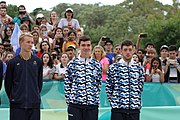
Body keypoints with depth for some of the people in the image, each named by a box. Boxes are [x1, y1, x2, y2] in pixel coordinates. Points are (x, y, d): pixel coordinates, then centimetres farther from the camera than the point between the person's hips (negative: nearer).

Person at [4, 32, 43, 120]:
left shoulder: (37, 61, 5)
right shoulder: (13, 62, 0)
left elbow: (40, 81, 12)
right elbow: (8, 83, 5)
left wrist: (36, 95, 9)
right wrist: (13, 97, 6)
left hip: (34, 103, 2)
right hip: (17, 104, -2)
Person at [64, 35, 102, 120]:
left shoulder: (97, 65, 8)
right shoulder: (72, 64, 3)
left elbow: (98, 84, 12)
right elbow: (67, 84, 4)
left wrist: (95, 99, 4)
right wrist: (69, 101, -1)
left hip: (92, 104, 2)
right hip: (75, 104, -2)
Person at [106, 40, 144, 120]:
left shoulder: (139, 68, 8)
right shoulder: (113, 68, 1)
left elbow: (140, 87, 14)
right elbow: (108, 87, 6)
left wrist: (137, 101, 8)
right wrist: (113, 101, 3)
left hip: (134, 108, 2)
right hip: (118, 108, -2)